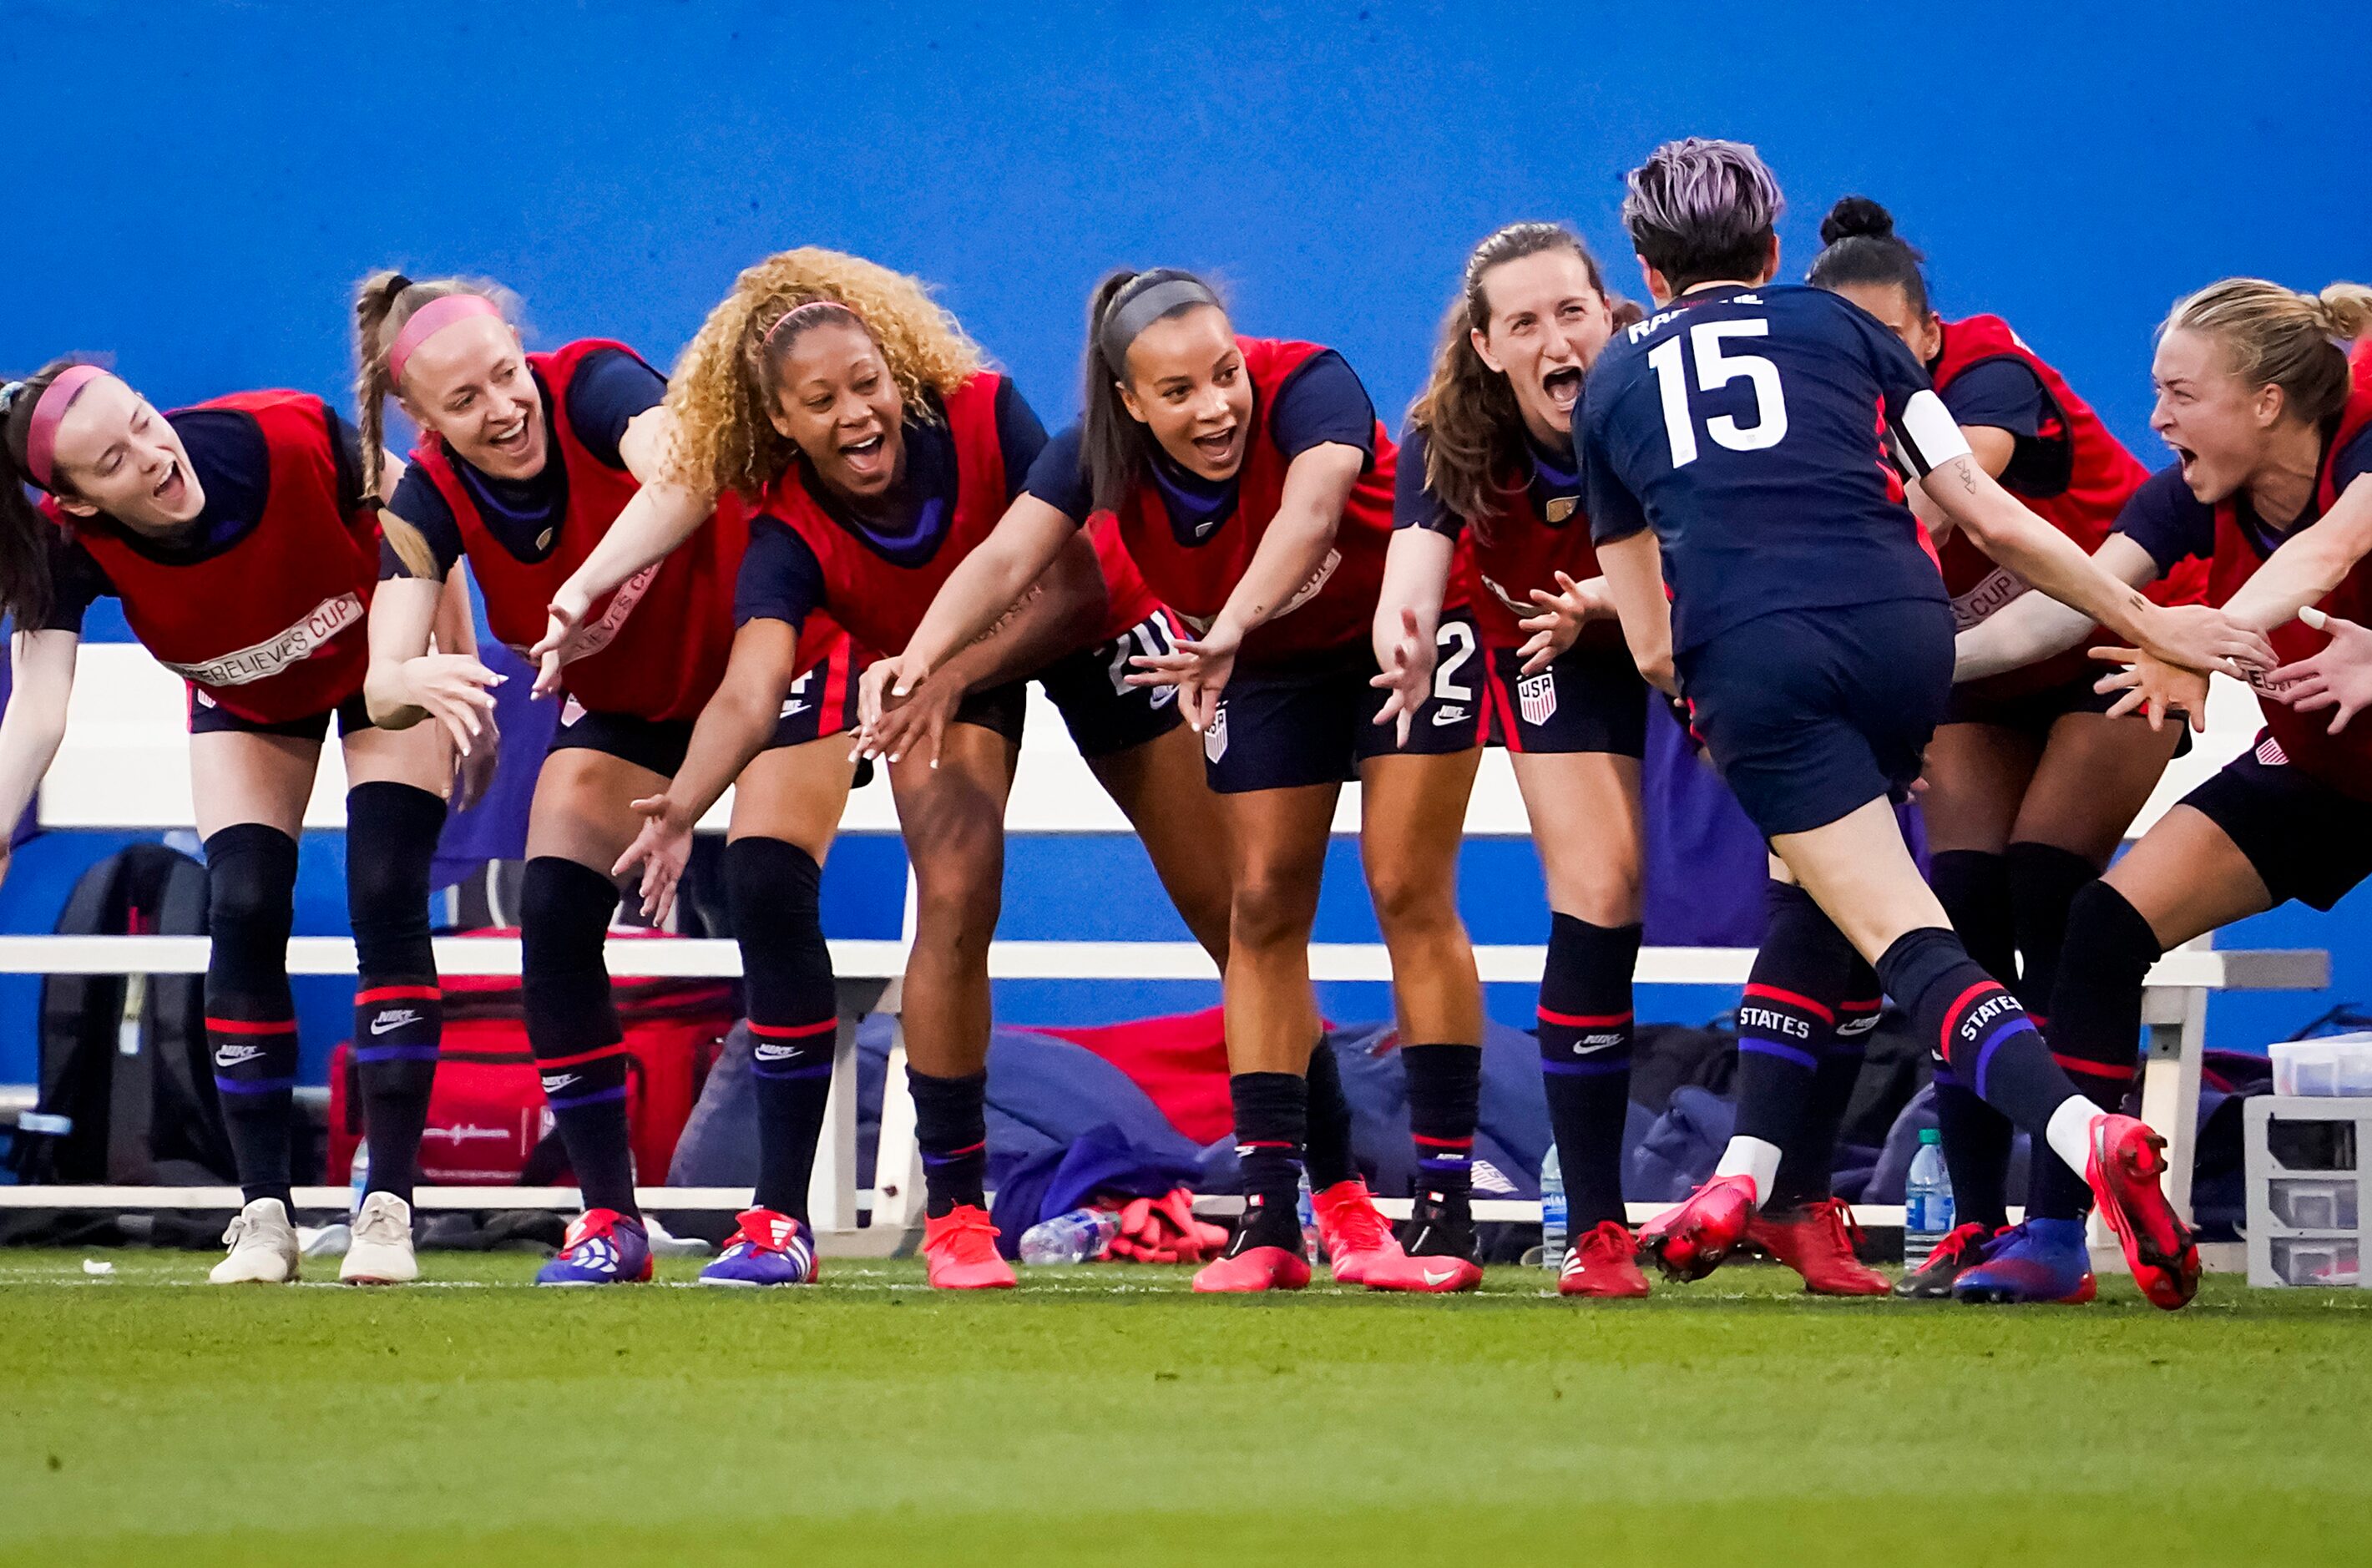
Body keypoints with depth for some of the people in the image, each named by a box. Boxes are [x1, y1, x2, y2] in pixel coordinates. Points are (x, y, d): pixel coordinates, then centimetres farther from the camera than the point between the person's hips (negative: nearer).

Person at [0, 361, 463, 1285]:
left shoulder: (288, 439, -38)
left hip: (384, 666, -2)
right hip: (245, 705, 2)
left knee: (386, 903, -15)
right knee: (243, 913, -12)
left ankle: (389, 1208, -13)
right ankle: (264, 1215, -4)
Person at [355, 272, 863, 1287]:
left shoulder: (594, 384, -31)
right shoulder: (430, 501, -19)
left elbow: (683, 480, -53)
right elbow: (382, 684, -30)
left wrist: (595, 591, -68)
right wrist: (421, 683, -54)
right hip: (624, 702, 5)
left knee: (767, 889, -21)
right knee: (553, 915, -12)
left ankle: (782, 1219, -15)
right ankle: (610, 1220, -2)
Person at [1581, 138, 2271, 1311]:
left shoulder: (1611, 385, 26)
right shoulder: (1838, 326, 24)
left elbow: (1652, 647, 25)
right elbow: (1988, 518, 16)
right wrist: (2149, 625, 22)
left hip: (1746, 662, -2)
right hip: (1901, 626, 2)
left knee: (1905, 940, -8)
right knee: (1810, 900, 25)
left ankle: (2086, 1135, -31)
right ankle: (1743, 1181, 22)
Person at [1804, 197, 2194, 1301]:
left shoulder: (1993, 381, -27)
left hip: (2115, 652, -5)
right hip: (1979, 681, 5)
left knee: (2047, 896, -18)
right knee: (1963, 913, -9)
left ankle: (2058, 1225, -19)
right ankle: (1975, 1225, -5)